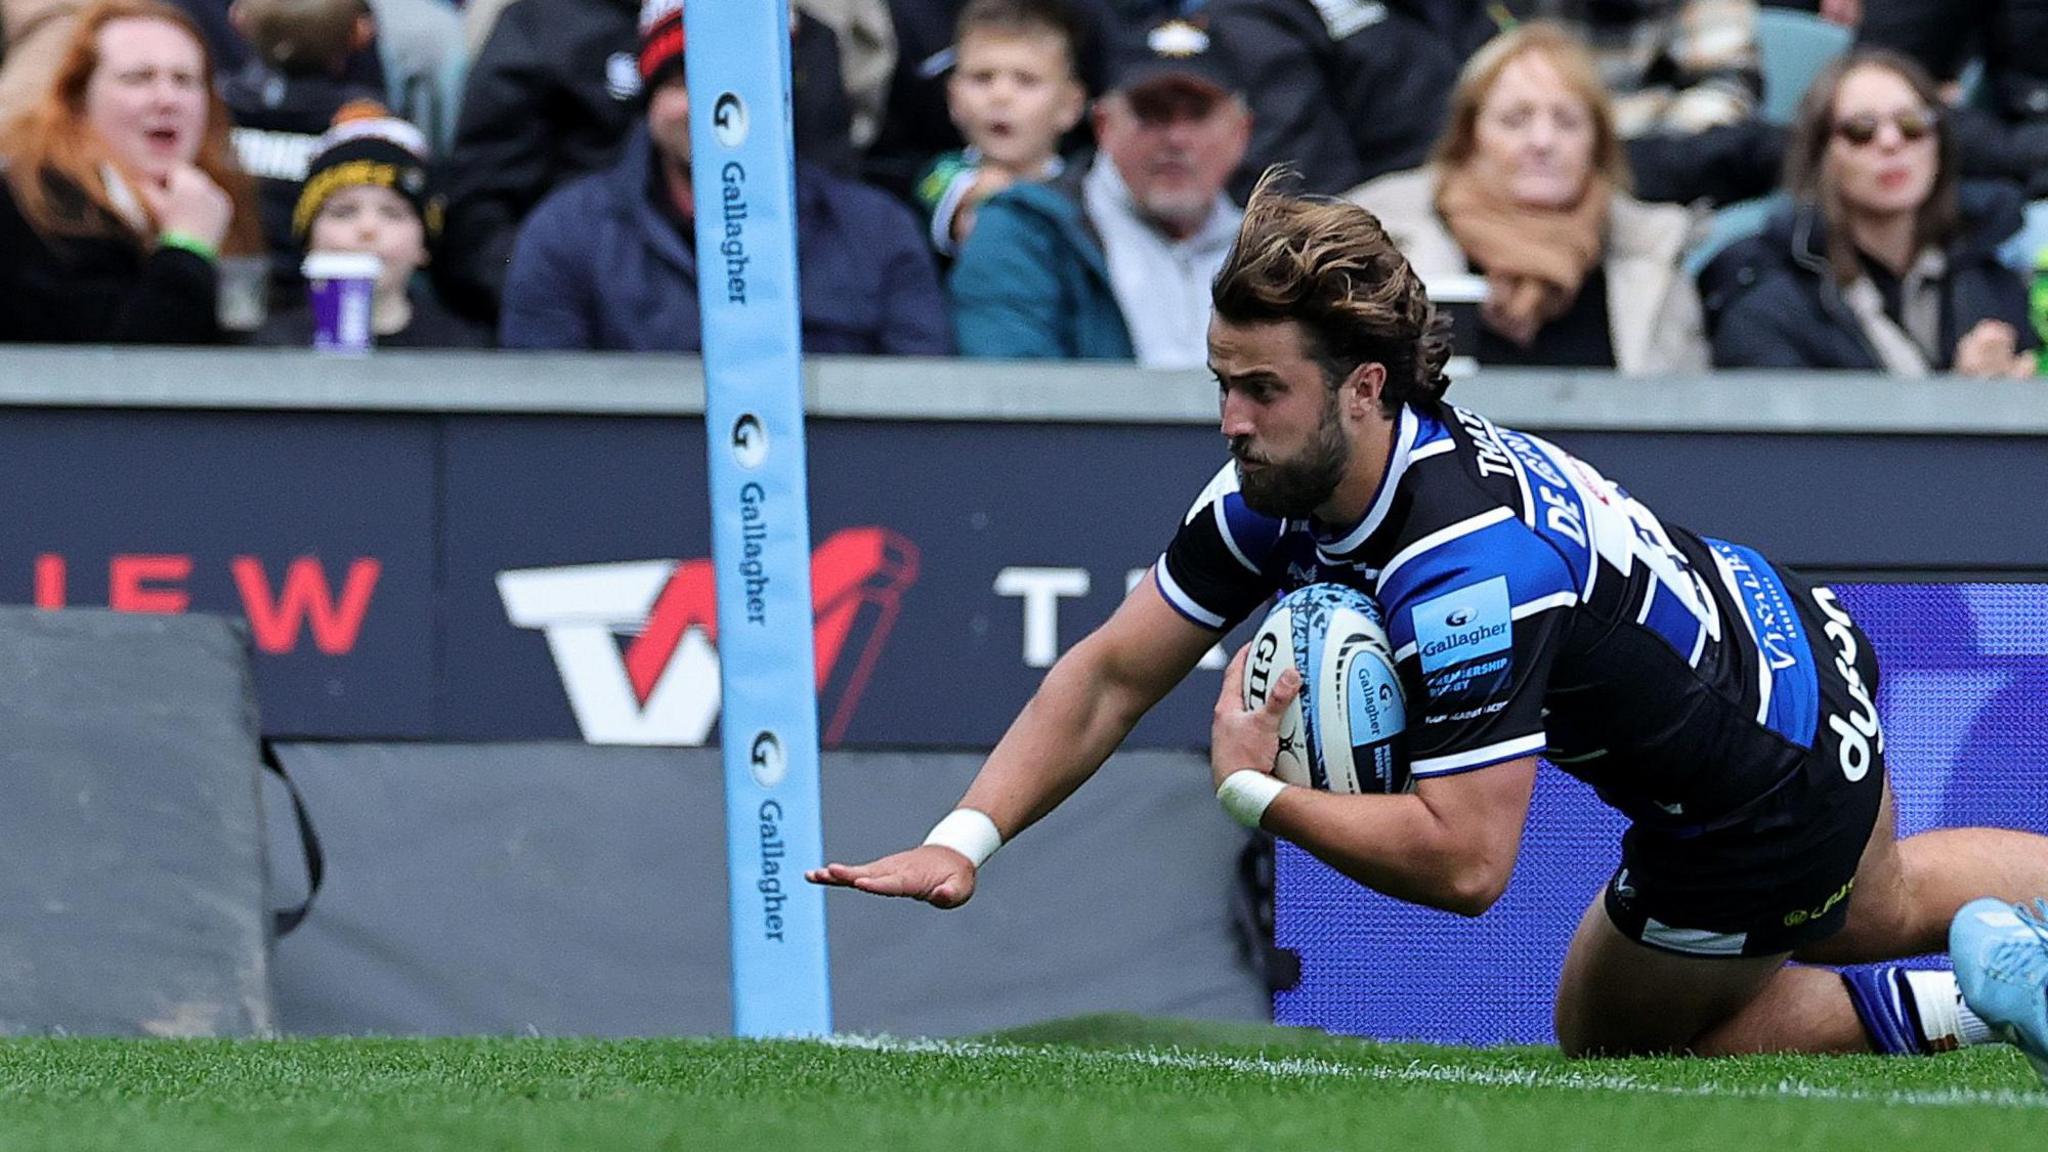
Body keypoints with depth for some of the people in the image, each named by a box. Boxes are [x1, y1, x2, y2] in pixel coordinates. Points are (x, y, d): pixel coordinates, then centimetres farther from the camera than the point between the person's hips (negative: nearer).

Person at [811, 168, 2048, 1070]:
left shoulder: (1466, 558, -38)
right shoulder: (1280, 489, -13)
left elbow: (1464, 862, -39)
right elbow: (1113, 672, -8)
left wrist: (1252, 790, -31)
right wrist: (964, 839, -19)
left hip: (1764, 783, -9)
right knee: (1878, 904, 37)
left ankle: (1936, 1005, 2)